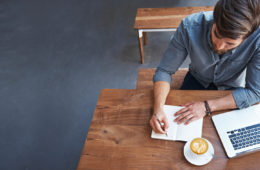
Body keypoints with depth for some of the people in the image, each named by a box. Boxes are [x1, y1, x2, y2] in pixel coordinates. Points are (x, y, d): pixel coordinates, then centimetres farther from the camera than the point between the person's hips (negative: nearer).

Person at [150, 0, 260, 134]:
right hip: (197, 80, 0)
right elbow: (165, 71, -23)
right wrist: (158, 107, -39)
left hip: (231, 91, 0)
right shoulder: (190, 26, -31)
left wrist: (207, 106, -35)